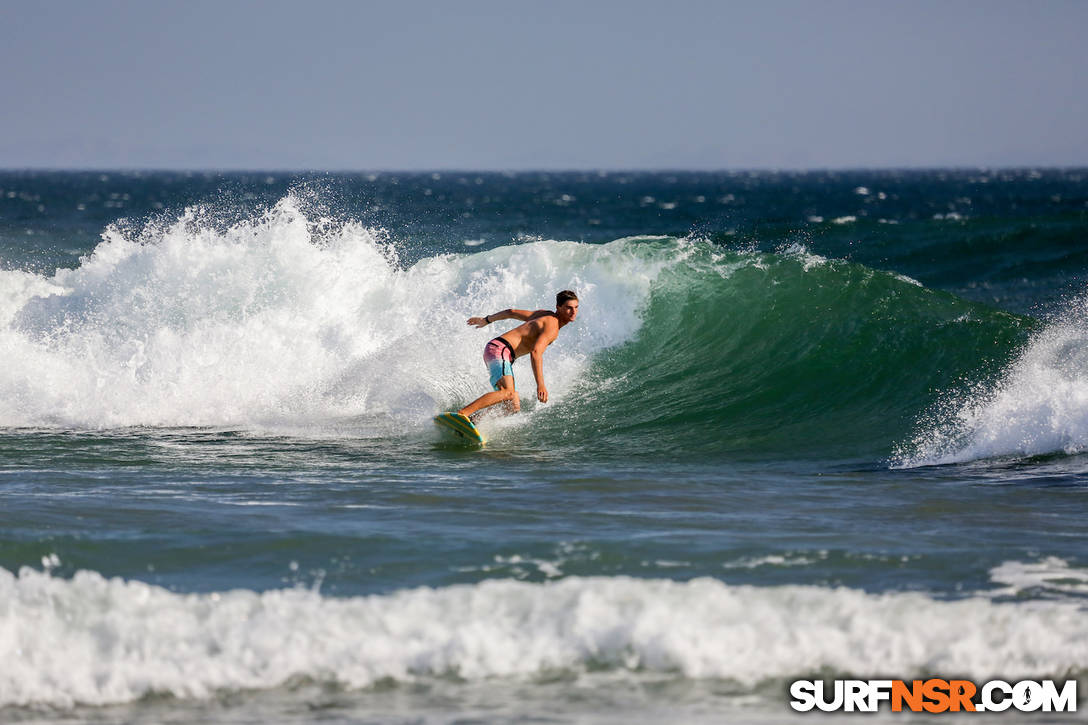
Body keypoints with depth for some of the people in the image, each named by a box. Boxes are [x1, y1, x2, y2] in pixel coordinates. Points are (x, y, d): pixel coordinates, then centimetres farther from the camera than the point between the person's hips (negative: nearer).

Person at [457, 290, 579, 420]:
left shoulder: (545, 315, 18)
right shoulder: (552, 326, -12)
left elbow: (511, 313, 25)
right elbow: (535, 352, -25)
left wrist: (487, 320, 37)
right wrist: (540, 384, -31)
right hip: (500, 350, -10)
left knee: (513, 407, 2)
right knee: (508, 393, -33)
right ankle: (461, 414, -41)